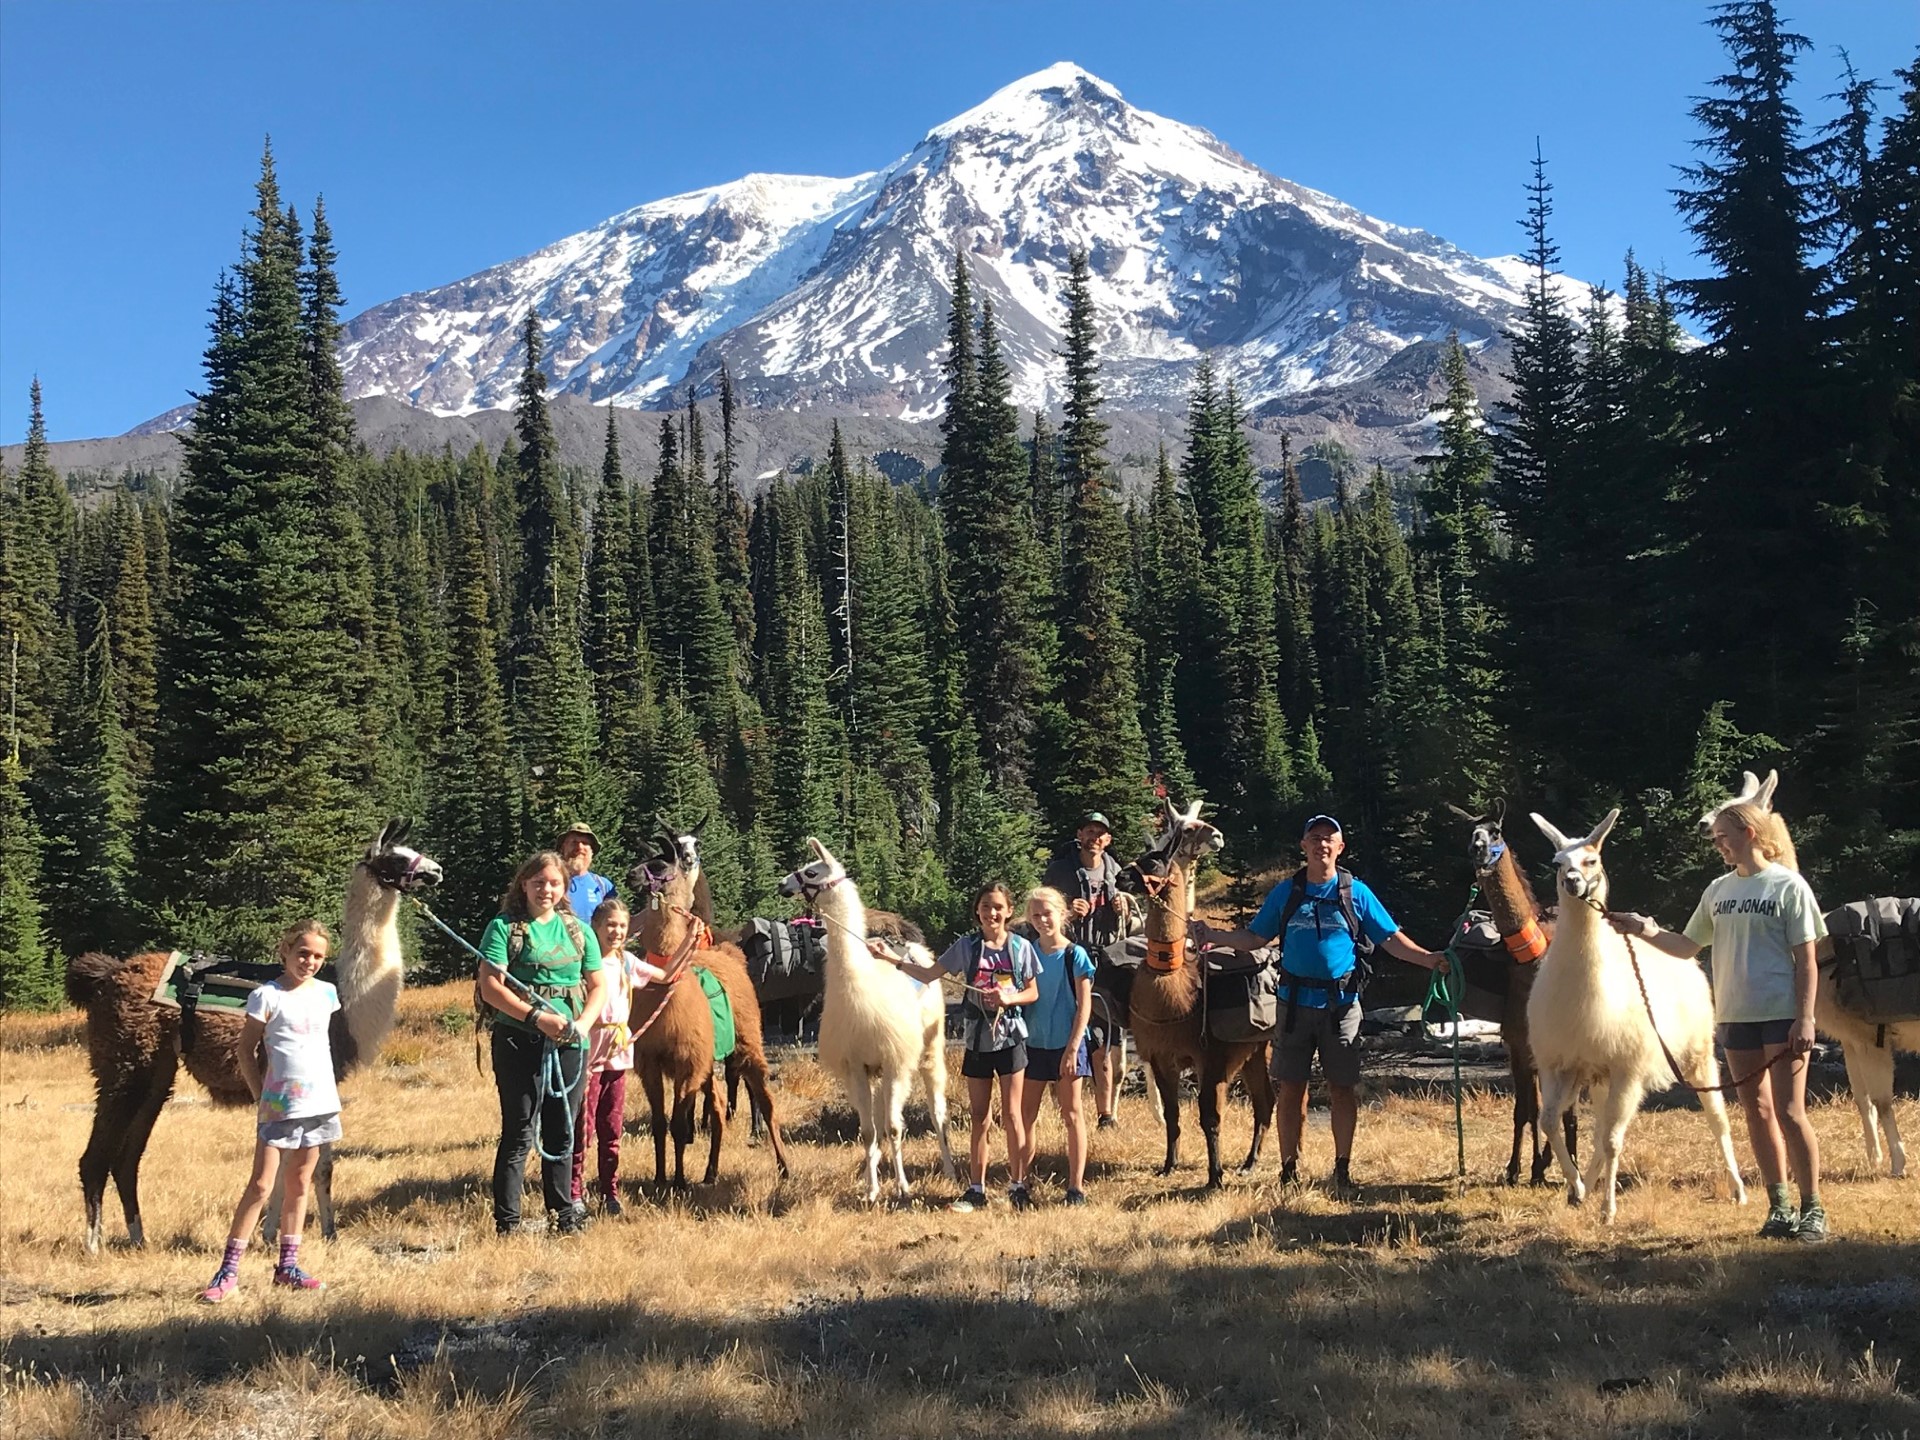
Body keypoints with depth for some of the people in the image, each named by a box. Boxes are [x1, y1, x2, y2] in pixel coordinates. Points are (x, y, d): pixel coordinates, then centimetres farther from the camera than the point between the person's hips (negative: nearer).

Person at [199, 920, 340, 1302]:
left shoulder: (326, 993, 8)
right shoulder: (267, 996, -7)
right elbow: (246, 1051, -4)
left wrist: (328, 1089, 10)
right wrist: (261, 1096, -8)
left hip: (319, 1101, 5)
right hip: (279, 1104, -5)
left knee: (300, 1184, 11)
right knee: (261, 1185, -7)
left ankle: (288, 1266, 18)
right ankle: (228, 1272, -2)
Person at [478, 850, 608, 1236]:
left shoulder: (578, 931, 13)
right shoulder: (504, 928, -1)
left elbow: (599, 987, 14)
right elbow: (490, 987, -10)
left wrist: (581, 1025, -5)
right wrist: (537, 1018, -17)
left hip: (569, 1044, 4)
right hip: (519, 1041, -4)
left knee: (562, 1132, 12)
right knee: (519, 1133, -3)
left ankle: (563, 1212, 23)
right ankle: (507, 1222, 3)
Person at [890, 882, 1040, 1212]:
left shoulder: (1021, 947, -2)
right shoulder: (967, 946, 0)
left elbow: (1033, 992, 3)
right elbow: (929, 973, 0)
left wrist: (1010, 998, -17)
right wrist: (895, 959, -12)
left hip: (1010, 1038, -2)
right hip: (978, 1039, 2)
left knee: (1011, 1115, 0)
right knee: (980, 1118, 9)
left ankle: (1018, 1185, 11)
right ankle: (976, 1190, 15)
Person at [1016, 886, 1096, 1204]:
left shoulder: (1074, 955, -7)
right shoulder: (1027, 953, 3)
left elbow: (1084, 1005, -9)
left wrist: (1072, 1049, -13)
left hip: (1066, 1045, -4)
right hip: (1033, 1044, 4)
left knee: (1071, 1115, 4)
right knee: (1026, 1115, 7)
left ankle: (1076, 1186, 9)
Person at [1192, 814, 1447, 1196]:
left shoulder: (1356, 893, 3)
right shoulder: (1285, 893, 6)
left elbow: (1390, 939, 4)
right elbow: (1255, 938, 11)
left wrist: (1428, 959, -9)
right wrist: (1214, 935, -2)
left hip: (1341, 1003, -1)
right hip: (1295, 1002, 1)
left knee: (1342, 1088, 5)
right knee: (1290, 1088, 4)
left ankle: (1343, 1168, 18)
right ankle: (1289, 1168, 14)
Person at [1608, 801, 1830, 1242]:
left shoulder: (1789, 886, -5)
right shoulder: (1718, 891, 11)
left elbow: (1806, 961, -7)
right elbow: (1688, 946, 16)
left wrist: (1804, 1019, -13)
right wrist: (1646, 930, 1)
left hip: (1782, 1016, -6)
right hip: (1735, 1017, 6)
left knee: (1789, 1111, -7)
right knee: (1757, 1111, 9)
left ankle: (1812, 1208, 3)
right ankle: (1780, 1206, 17)